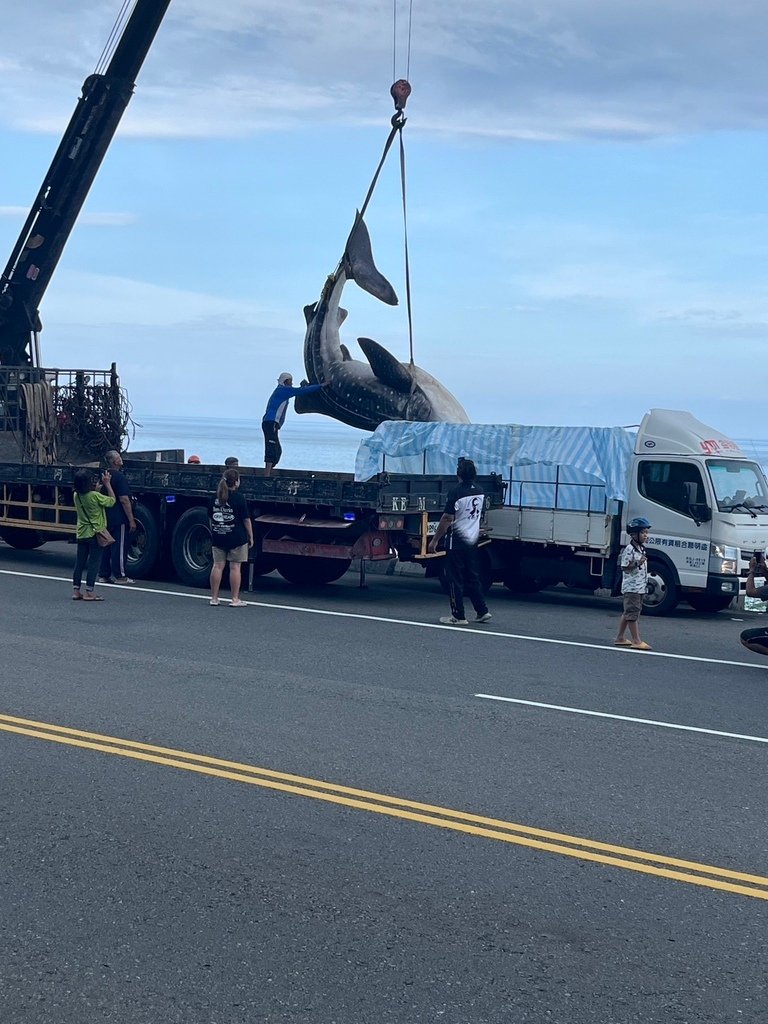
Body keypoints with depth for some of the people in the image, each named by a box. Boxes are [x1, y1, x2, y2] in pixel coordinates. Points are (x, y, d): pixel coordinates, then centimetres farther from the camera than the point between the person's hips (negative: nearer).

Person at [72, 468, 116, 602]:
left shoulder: (77, 495, 1)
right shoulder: (95, 496, -18)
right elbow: (112, 501, -6)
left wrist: (97, 488, 15)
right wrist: (107, 484, 0)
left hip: (81, 534, 6)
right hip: (95, 534, -6)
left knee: (79, 562, 10)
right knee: (93, 563, -1)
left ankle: (76, 591, 12)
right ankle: (89, 592, -1)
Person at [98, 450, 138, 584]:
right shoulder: (120, 477, -16)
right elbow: (124, 500, -20)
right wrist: (131, 520, -18)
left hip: (106, 518, 8)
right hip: (119, 518, -8)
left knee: (106, 547, 13)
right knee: (119, 547, -2)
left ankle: (104, 574, 16)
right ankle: (119, 576, 1)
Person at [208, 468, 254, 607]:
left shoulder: (215, 498, 5)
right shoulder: (239, 499, -10)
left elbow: (211, 518, 13)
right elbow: (246, 520, -7)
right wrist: (251, 537, 2)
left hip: (218, 537, 5)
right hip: (236, 538, -4)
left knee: (217, 566, 7)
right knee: (235, 567, 0)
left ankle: (214, 598, 10)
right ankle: (235, 599, 3)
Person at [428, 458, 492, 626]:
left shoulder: (456, 492, -17)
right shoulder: (480, 493, 5)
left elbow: (447, 519, -17)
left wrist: (435, 540, -12)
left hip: (457, 540, -7)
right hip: (472, 540, 7)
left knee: (455, 579, 0)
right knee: (472, 577, 16)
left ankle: (458, 616, 1)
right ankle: (482, 611, 17)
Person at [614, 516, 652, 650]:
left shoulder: (641, 549, 14)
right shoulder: (629, 549, -14)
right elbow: (624, 568, -18)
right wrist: (637, 563, -28)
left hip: (640, 588, 9)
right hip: (631, 587, -9)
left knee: (627, 613, 14)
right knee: (633, 613, -8)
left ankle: (620, 638, 21)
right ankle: (636, 641, -9)